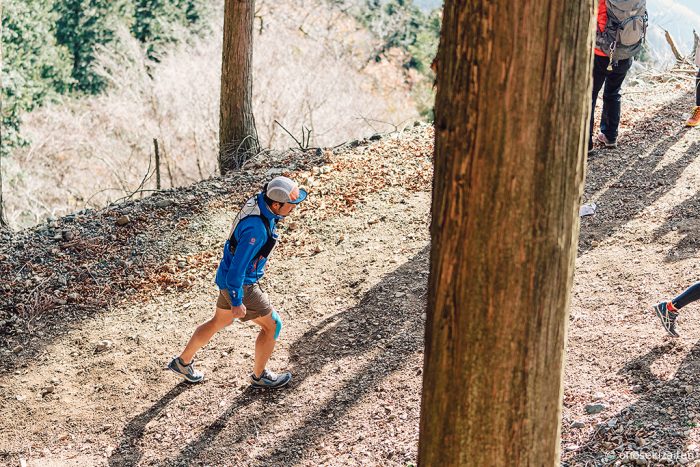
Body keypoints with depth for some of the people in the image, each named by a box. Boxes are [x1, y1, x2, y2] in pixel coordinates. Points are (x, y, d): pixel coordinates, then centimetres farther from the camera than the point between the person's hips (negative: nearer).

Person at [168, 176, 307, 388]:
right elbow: (237, 267, -29)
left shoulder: (260, 200, -7)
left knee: (220, 321, 26)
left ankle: (183, 362, 41)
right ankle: (259, 376, 27)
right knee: (272, 325, 7)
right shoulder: (256, 229, -35)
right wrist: (237, 302, -20)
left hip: (228, 276, 9)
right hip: (240, 284, -9)